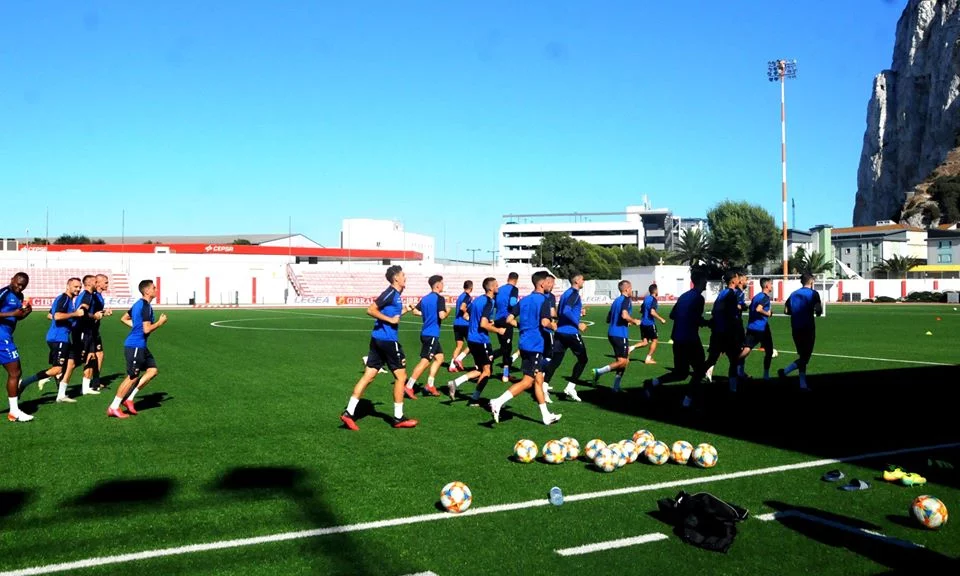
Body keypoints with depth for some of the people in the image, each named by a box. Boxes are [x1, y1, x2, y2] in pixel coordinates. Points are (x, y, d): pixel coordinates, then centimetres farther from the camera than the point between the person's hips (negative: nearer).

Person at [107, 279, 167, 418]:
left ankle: (129, 398, 11)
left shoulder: (138, 304, 12)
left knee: (152, 370, 8)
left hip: (140, 346, 10)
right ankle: (113, 408, 6)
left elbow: (124, 318, 24)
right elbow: (147, 329, -23)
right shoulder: (146, 306, -18)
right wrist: (160, 322, -9)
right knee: (132, 377, -3)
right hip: (135, 346, -10)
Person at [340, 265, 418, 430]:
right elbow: (371, 310, -19)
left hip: (378, 338, 9)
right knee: (401, 376, 3)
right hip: (388, 339, -9)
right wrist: (390, 319, -17)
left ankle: (349, 413, 6)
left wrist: (405, 310, 22)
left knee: (368, 376, 7)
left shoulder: (395, 295, 14)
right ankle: (398, 418, 10)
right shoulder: (390, 293, -13)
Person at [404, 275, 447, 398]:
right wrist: (447, 311, -2)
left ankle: (430, 386, 14)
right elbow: (441, 316, -21)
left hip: (425, 333, 9)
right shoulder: (439, 298, -12)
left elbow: (415, 311, 12)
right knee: (425, 361, -6)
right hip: (432, 334, -9)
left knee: (439, 357, 17)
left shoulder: (425, 298, 12)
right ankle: (408, 387, -5)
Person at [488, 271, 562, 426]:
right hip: (535, 345, -9)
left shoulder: (524, 300, 12)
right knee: (527, 381, -6)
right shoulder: (543, 300, -10)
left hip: (525, 343, 9)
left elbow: (509, 319, 8)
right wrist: (553, 326, -4)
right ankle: (498, 402, -16)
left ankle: (546, 416, 20)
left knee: (539, 379, 14)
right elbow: (544, 322, -23)